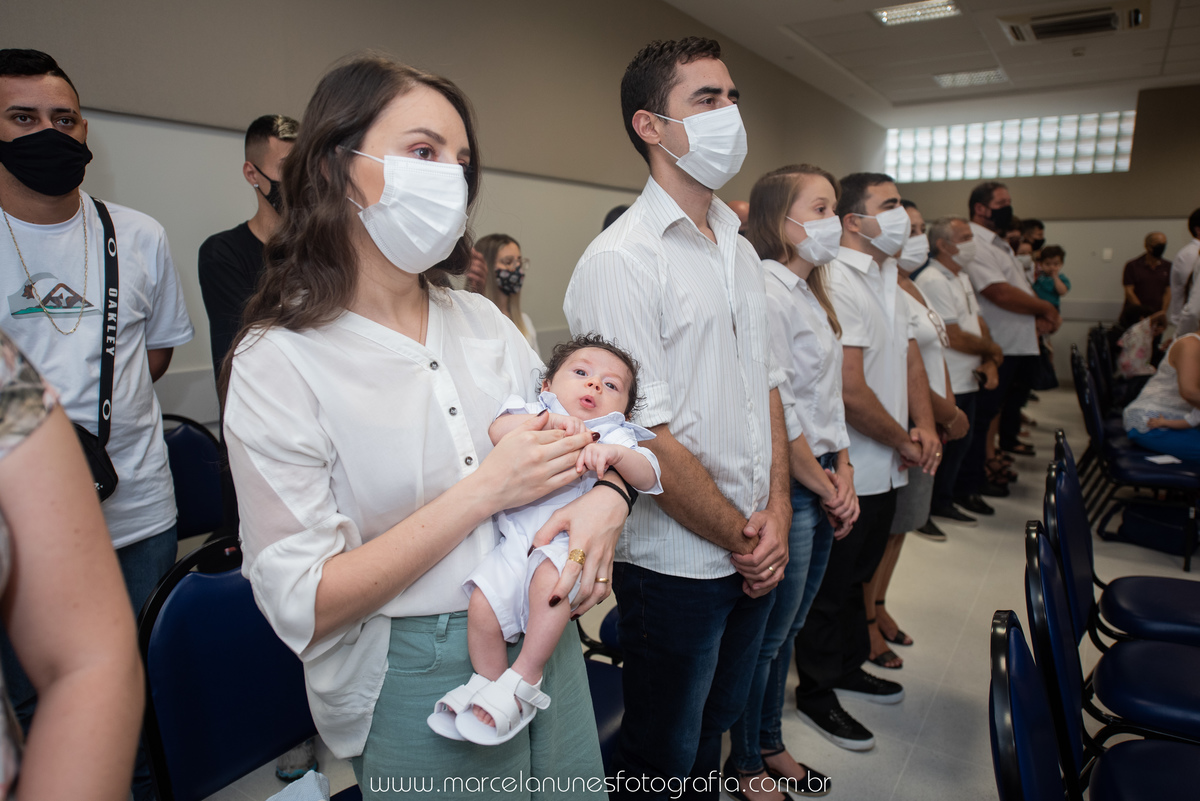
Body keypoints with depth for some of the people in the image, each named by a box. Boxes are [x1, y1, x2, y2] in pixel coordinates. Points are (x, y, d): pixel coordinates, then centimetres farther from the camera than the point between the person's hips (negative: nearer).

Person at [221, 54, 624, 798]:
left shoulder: (483, 319, 2)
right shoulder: (277, 361, -15)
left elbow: (574, 432, 9)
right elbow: (302, 605, -18)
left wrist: (607, 496, -14)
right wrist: (484, 492, -23)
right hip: (414, 676, -5)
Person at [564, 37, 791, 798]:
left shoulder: (741, 251, 9)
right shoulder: (620, 260, -18)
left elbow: (766, 385, 11)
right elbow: (646, 437, -21)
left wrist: (777, 512, -1)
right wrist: (741, 538, -11)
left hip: (756, 553, 7)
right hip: (676, 565, -7)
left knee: (716, 726, 26)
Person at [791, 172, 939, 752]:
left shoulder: (887, 280, 12)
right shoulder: (836, 284, -21)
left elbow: (910, 359, 14)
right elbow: (849, 389, -25)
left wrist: (925, 428, -1)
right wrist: (905, 443, -11)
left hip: (885, 468, 9)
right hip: (847, 471, -9)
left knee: (857, 574, 23)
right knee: (830, 585, 7)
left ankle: (848, 667, 42)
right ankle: (816, 695, 25)